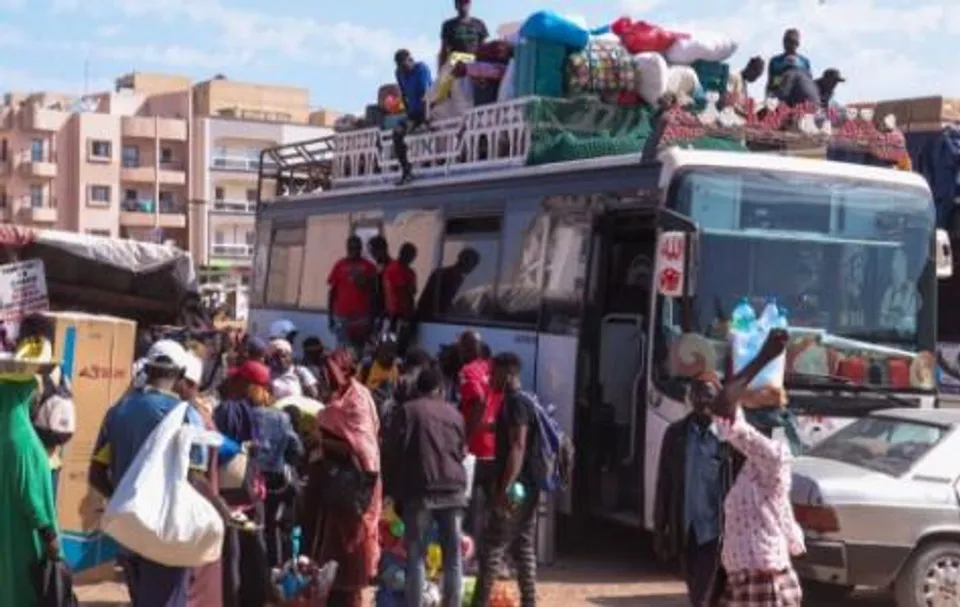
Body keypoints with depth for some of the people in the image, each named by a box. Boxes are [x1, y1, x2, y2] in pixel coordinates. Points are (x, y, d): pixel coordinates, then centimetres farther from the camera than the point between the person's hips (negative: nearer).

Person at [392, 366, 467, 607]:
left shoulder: (408, 410, 3)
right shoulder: (454, 413, 14)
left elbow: (399, 452, -1)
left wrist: (397, 493, 3)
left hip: (420, 489, -3)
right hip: (453, 488, 3)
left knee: (416, 556, 0)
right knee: (453, 556, 7)